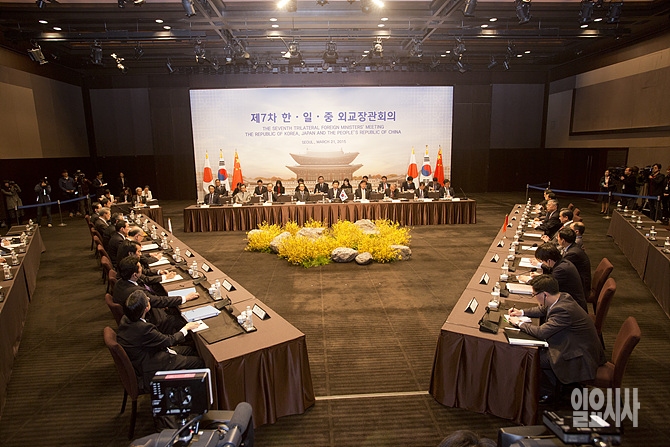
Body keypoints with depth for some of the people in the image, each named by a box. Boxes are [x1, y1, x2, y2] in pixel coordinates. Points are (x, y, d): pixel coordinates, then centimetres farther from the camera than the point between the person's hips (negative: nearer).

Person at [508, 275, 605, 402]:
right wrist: (522, 312, 7)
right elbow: (542, 310, 17)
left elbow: (541, 332, -30)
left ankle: (547, 391, 16)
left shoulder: (563, 310, -32)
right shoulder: (562, 297, -3)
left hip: (581, 358, -9)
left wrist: (519, 323, -16)